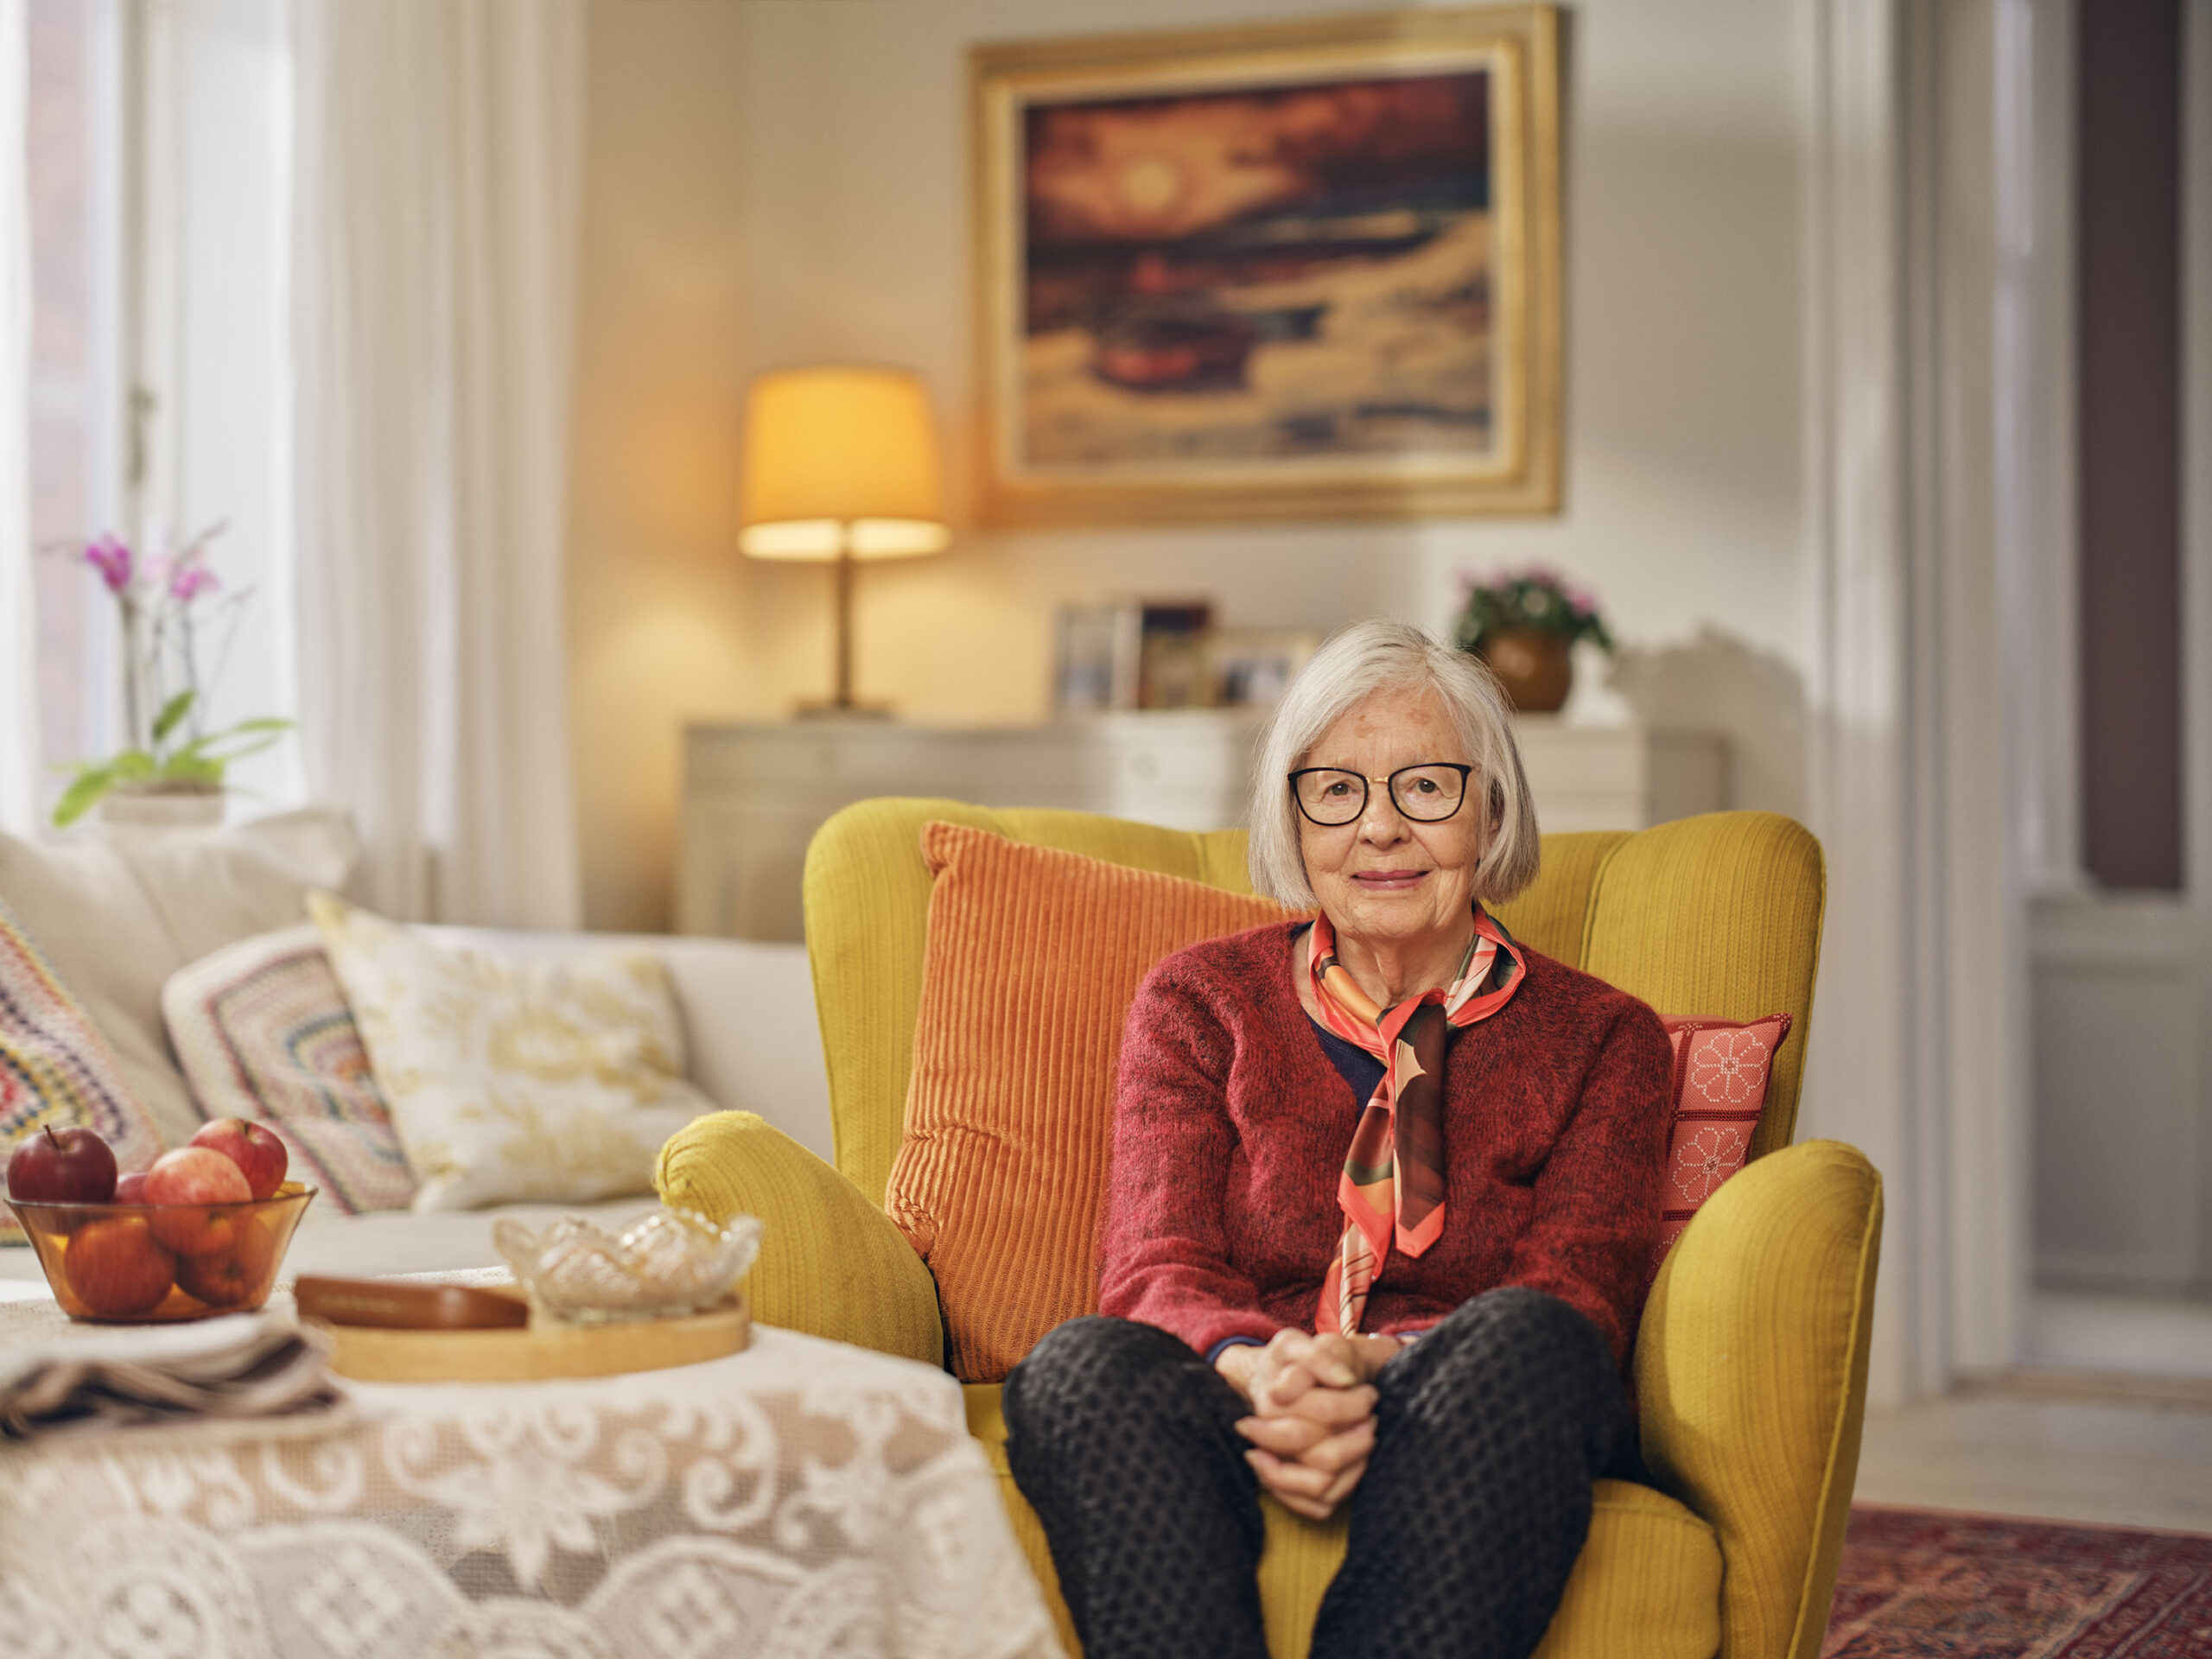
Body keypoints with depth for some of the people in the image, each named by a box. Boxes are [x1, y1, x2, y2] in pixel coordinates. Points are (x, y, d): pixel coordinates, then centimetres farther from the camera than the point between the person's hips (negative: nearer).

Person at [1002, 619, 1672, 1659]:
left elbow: (1574, 1297, 0)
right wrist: (1258, 1374, -23)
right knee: (1083, 1367, -33)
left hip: (1471, 1456, 0)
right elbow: (1155, 1266, 4)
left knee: (1521, 1341, -35)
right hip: (1222, 1436, 1)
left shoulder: (1598, 1038, 15)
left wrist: (1367, 1368, -23)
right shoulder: (1198, 1003, 18)